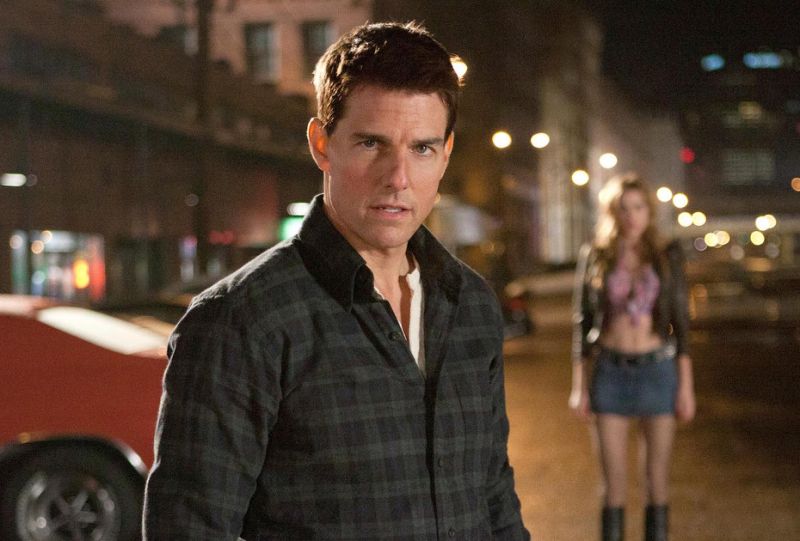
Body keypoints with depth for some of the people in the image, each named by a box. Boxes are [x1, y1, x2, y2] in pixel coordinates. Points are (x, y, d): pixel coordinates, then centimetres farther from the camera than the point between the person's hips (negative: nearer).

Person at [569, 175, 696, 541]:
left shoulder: (668, 255, 1)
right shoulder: (594, 256, 1)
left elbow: (680, 320, 3)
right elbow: (582, 322, 4)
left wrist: (686, 385, 0)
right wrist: (579, 386, 1)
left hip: (658, 370, 0)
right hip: (610, 372, 0)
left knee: (657, 480, 5)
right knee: (614, 482, 3)